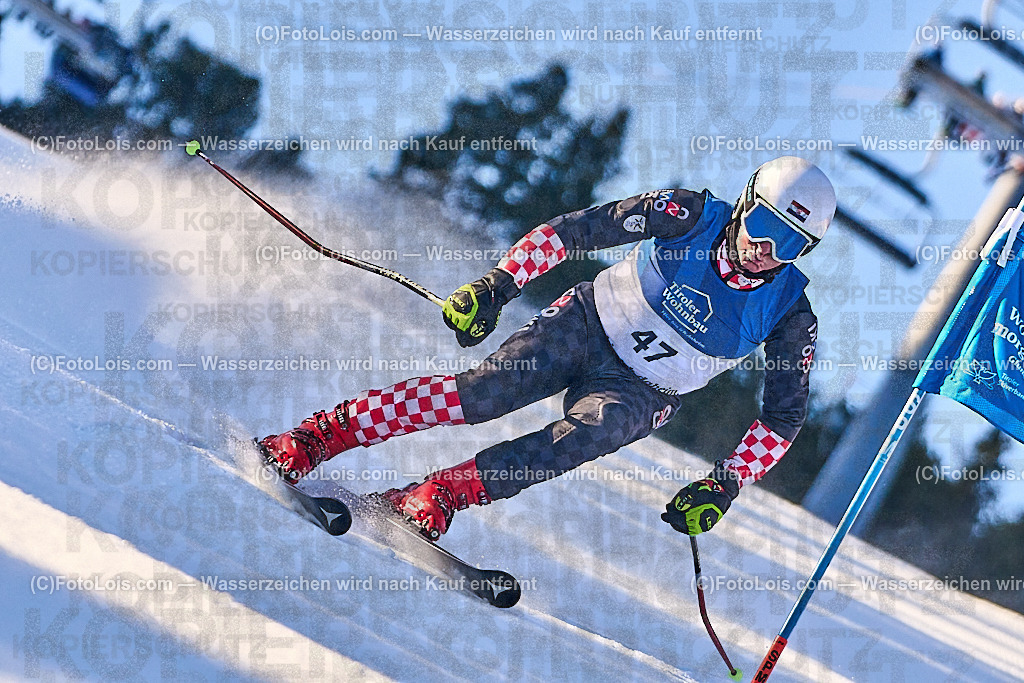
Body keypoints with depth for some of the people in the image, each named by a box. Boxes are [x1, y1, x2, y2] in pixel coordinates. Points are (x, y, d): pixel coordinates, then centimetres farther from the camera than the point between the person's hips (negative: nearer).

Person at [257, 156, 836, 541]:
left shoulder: (789, 317, -14)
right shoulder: (688, 215, -16)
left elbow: (785, 416, -6)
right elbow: (573, 230, -11)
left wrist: (724, 487, -17)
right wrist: (497, 286, -18)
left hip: (640, 394, 1)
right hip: (586, 325, -1)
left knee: (589, 434, -33)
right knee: (480, 394, -23)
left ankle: (440, 496, -36)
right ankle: (314, 439, -23)